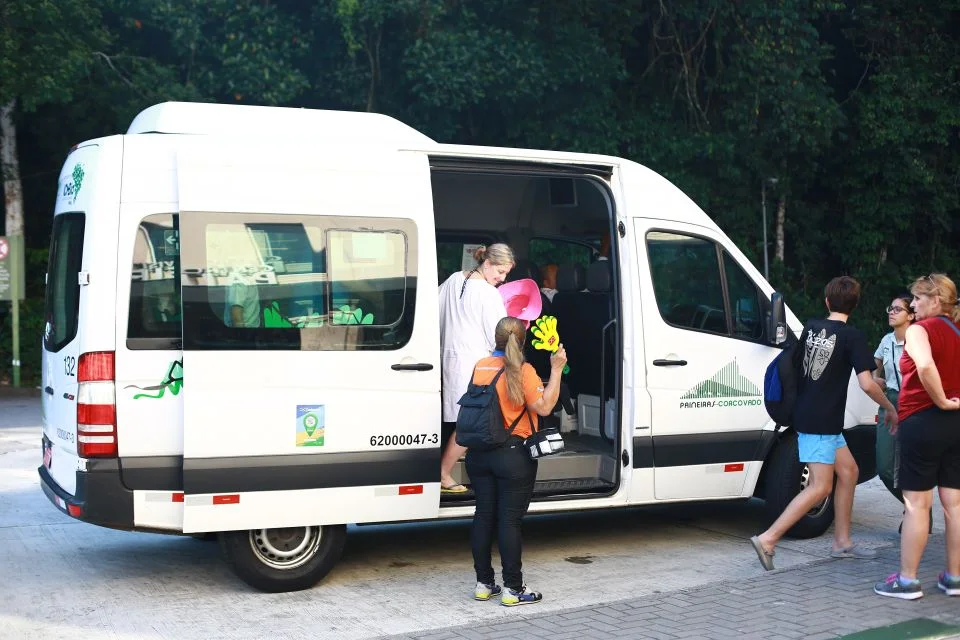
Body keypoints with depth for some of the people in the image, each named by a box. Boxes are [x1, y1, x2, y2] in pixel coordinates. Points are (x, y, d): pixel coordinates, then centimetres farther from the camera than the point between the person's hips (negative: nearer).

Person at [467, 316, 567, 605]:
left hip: (479, 454, 6)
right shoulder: (522, 371, -12)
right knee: (509, 520, -1)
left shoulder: (480, 367, 6)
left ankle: (483, 583, 19)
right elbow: (544, 407, -15)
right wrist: (556, 370, -10)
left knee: (484, 515, 12)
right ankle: (512, 589, 4)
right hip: (513, 455, -6)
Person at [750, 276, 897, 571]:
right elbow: (867, 384, -17)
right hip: (820, 421, -8)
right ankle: (768, 539, -14)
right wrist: (890, 409, -1)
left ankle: (842, 542, 21)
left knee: (848, 471, 18)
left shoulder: (811, 327, 7)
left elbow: (796, 362, 20)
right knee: (820, 487, -6)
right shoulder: (852, 337, -11)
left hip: (807, 413, 8)